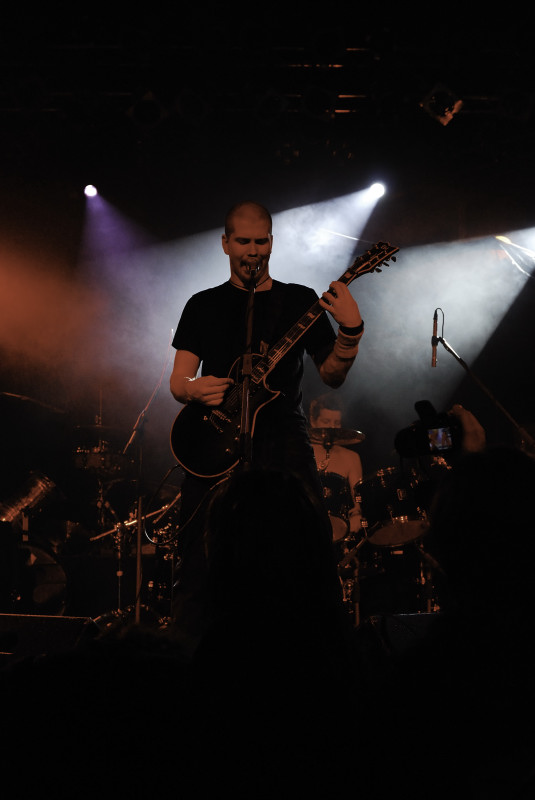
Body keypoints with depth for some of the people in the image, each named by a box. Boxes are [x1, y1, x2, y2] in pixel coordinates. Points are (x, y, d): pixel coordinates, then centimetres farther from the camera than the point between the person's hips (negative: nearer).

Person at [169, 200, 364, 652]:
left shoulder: (300, 301, 12)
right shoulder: (204, 305, 14)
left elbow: (332, 376, 5)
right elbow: (177, 381, 9)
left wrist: (350, 330, -12)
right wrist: (194, 388, -14)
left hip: (283, 443, 0)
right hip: (216, 448, 0)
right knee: (199, 565, -3)